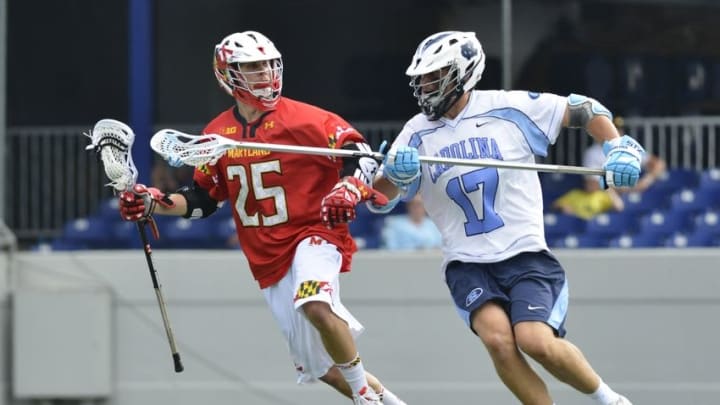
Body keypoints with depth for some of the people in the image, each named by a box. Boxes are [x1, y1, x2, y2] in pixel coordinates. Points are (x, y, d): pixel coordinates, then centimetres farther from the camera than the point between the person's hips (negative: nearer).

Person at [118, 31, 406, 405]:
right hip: (267, 260, 5)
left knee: (315, 306, -36)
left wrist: (349, 188, -29)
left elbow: (359, 154, -9)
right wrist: (154, 204, -1)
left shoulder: (303, 119, -9)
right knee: (318, 364, 8)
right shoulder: (217, 134, 5)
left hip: (313, 233, -5)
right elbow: (201, 198, 13)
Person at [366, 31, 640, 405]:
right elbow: (378, 199, -3)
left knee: (535, 341, -21)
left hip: (525, 254, -2)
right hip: (466, 264, 2)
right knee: (497, 338, -25)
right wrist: (393, 174, -25)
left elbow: (583, 109, 6)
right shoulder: (418, 134, 3)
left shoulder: (509, 108, -2)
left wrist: (618, 147, -10)